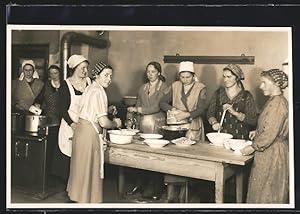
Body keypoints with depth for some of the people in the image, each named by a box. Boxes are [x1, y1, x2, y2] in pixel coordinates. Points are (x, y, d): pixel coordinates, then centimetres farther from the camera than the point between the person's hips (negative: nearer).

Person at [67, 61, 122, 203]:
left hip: (81, 129, 10)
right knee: (89, 169, 3)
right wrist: (116, 123, -3)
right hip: (90, 133, -10)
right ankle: (87, 200, 15)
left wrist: (108, 110, 14)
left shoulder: (91, 88, 12)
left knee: (82, 167, 20)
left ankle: (78, 196, 34)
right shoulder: (99, 92, -17)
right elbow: (103, 122, -21)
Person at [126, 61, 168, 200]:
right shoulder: (142, 88, 16)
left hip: (158, 125, -5)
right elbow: (137, 107, 19)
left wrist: (138, 109, -15)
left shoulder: (164, 87, -2)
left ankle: (155, 190, 5)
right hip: (143, 125, 5)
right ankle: (140, 185, 15)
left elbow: (157, 107, -13)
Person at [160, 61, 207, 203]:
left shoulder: (201, 88, 2)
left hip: (192, 128, -2)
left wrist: (186, 114, -24)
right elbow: (162, 103, 8)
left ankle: (182, 196, 2)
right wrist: (172, 109, -12)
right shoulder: (175, 86, 11)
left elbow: (200, 110, -8)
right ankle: (170, 195, 0)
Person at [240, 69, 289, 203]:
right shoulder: (274, 100, 11)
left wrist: (253, 147, -15)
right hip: (268, 152, 9)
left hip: (273, 153, -9)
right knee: (263, 189, 17)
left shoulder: (278, 103, -20)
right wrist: (257, 132, 12)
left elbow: (271, 133, -23)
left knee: (267, 192, 3)